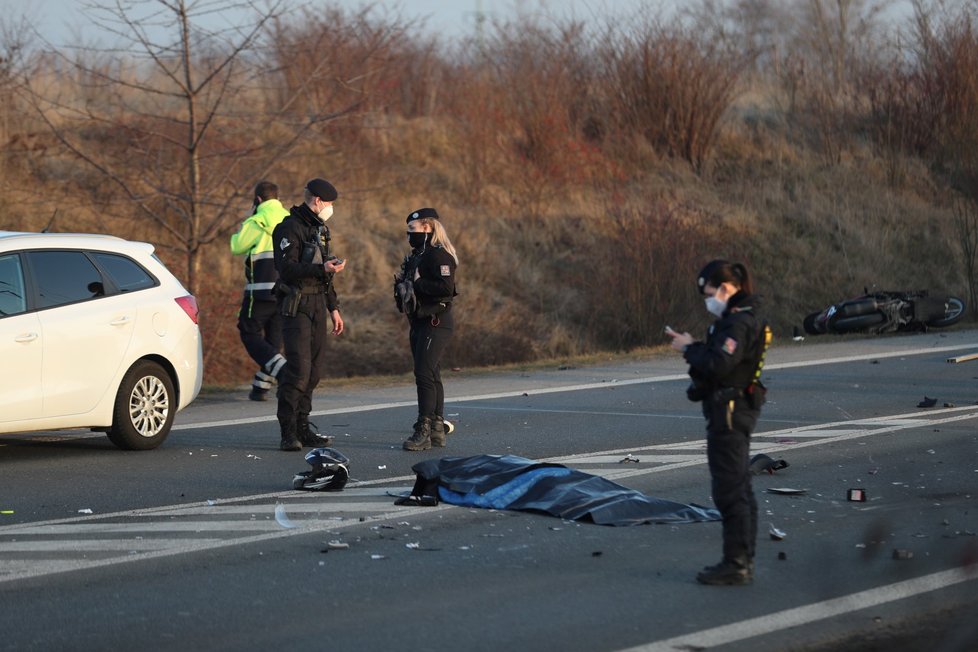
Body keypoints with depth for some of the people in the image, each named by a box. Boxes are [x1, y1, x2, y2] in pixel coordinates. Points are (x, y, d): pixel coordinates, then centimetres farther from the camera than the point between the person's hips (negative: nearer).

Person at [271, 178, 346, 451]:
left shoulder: (319, 228, 19)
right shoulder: (290, 228, -10)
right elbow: (287, 269, -20)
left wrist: (333, 307, 24)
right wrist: (322, 269, -28)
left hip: (317, 304, 9)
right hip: (297, 305, -9)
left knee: (315, 369, 7)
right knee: (298, 368, -14)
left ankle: (303, 427, 13)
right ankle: (288, 433, -13)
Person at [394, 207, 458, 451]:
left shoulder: (438, 255, -14)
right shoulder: (417, 255, 17)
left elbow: (446, 287, -25)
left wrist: (416, 283, -20)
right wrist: (401, 284, 4)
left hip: (436, 322, -10)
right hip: (420, 322, 10)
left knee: (425, 374, -14)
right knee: (431, 376, 12)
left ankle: (423, 431, -14)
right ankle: (437, 429, 17)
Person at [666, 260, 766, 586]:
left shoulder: (739, 323, -18)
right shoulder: (738, 319, 15)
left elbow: (718, 365, -26)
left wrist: (690, 349, -13)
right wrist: (691, 346, 2)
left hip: (728, 414, -11)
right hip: (735, 412, 11)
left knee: (730, 491, -7)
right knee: (740, 490, 14)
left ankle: (736, 565, -5)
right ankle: (743, 561, 21)